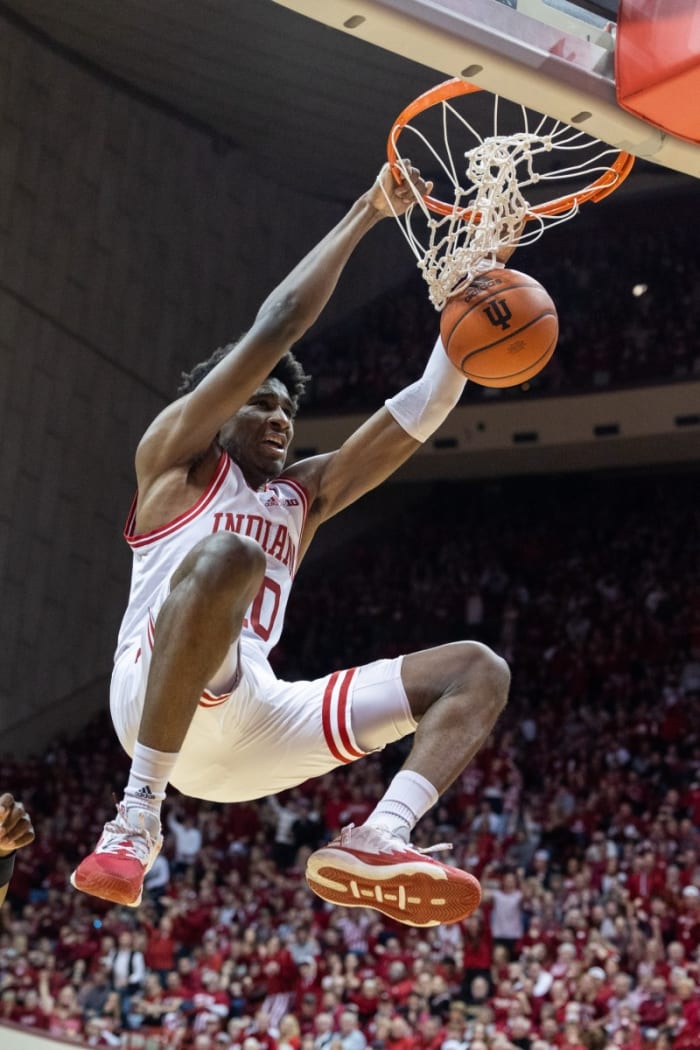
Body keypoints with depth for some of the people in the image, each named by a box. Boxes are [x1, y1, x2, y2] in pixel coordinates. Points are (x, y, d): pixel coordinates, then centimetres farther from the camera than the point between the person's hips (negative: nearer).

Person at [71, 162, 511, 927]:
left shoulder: (303, 493, 30)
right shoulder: (177, 454, 13)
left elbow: (424, 408, 23)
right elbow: (275, 326, 3)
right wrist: (366, 213, 7)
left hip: (255, 718, 7)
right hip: (156, 689, -7)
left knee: (476, 670, 1)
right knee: (228, 556, -38)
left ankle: (374, 843, -27)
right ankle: (138, 810, -34)